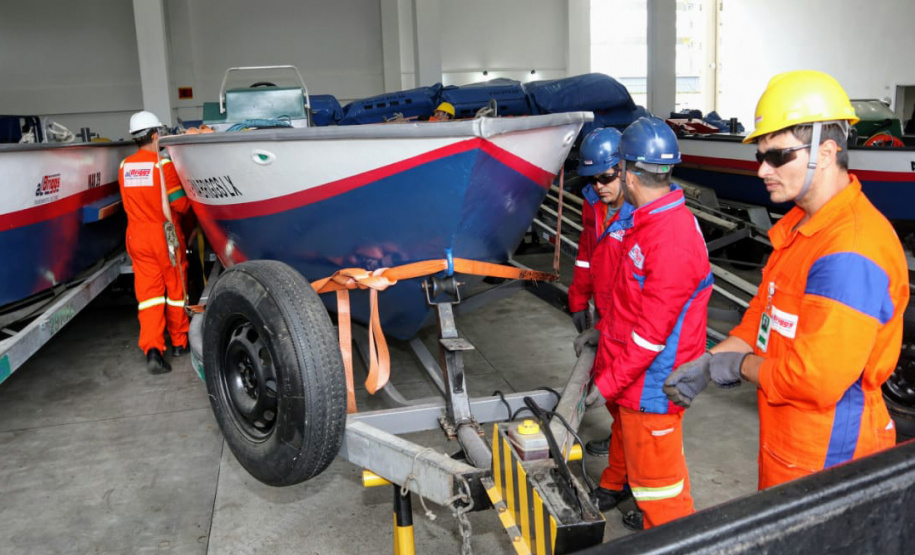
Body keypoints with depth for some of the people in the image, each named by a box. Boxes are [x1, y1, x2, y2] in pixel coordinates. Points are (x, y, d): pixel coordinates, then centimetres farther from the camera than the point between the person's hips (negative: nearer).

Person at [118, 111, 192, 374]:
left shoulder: (124, 166, 4)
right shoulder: (163, 164, -12)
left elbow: (129, 203, 12)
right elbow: (180, 204, -13)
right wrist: (186, 206, 7)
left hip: (137, 236, 4)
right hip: (165, 234, -4)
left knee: (148, 292, 3)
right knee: (175, 289, 11)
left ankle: (152, 349, -11)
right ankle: (179, 342, 23)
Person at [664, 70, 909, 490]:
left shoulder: (851, 251, -28)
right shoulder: (800, 224, 6)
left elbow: (816, 380, -31)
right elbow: (762, 314, 13)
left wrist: (737, 366, -15)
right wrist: (706, 365, 3)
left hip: (822, 457, -9)